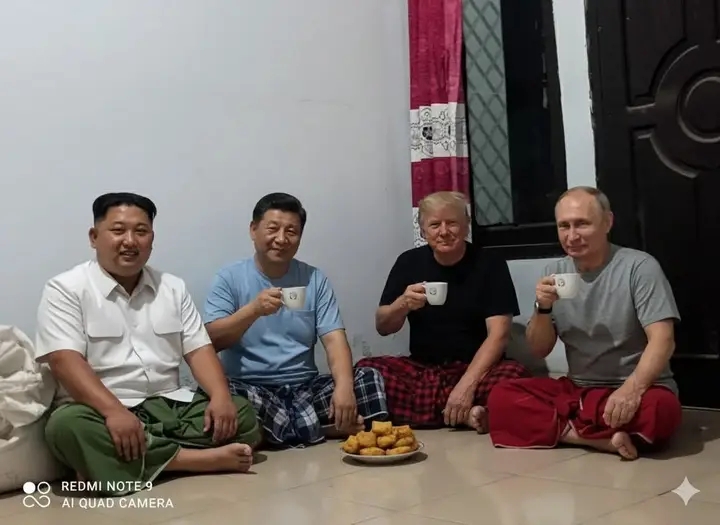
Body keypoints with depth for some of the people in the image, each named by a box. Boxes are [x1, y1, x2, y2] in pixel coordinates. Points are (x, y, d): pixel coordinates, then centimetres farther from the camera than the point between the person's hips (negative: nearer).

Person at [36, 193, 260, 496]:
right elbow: (65, 361, -15)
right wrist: (114, 411, -30)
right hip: (102, 411, -5)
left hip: (169, 405, 5)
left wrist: (221, 396, -13)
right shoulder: (65, 290, -2)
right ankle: (198, 458, -28)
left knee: (242, 414, -14)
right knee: (69, 426, -36)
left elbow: (199, 350, 8)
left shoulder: (173, 288, 13)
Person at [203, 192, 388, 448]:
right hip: (251, 388, -2)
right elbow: (212, 340, -9)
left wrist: (344, 386, -21)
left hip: (305, 386, 2)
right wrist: (253, 309, -26)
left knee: (369, 379, -17)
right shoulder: (229, 278, 1)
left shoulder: (315, 279, 7)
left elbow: (334, 339, -2)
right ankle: (328, 428, -20)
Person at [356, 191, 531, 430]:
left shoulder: (490, 264, -5)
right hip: (421, 369, 3)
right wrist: (402, 304, -19)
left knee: (515, 375, -33)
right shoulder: (408, 262, 3)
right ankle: (465, 413, -23)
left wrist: (467, 384, -26)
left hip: (475, 369, -3)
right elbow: (382, 328, 4)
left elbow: (498, 334, -12)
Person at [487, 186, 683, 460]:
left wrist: (632, 388, -36)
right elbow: (539, 350, 7)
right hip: (577, 388, 5)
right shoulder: (554, 272, 5)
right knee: (502, 398, -17)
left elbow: (662, 340, -18)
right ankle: (601, 437, -24)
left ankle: (566, 429, -20)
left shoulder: (639, 266, -9)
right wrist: (543, 309, -14)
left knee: (660, 409, -37)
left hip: (634, 388, -4)